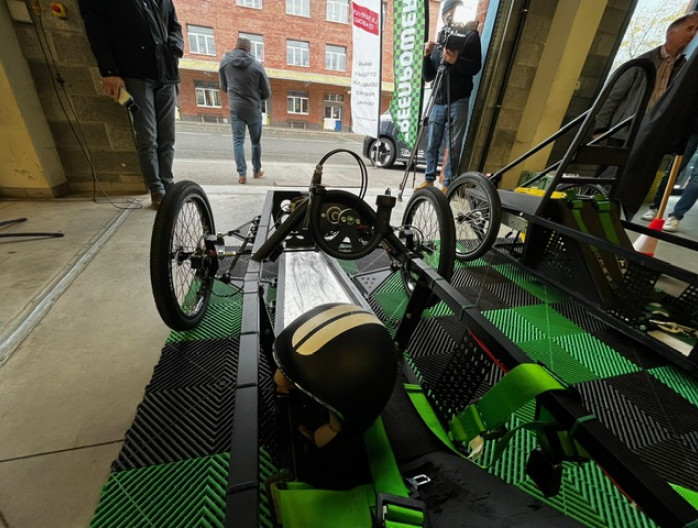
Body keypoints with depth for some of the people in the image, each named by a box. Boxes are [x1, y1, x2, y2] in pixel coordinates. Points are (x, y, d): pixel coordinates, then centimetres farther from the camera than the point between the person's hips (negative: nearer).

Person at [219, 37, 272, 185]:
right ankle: (257, 170, 21)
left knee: (238, 140, 2)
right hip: (253, 108, -1)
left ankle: (242, 174, -7)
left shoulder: (224, 62, 2)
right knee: (256, 141, 12)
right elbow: (267, 93, -3)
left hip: (235, 108, 2)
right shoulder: (257, 65, -7)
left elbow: (223, 87, 12)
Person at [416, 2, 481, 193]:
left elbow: (475, 66, -3)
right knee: (432, 144, 0)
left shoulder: (470, 36, 10)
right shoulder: (439, 42, 20)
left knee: (454, 146, -7)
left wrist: (456, 60, -19)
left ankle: (448, 184, -5)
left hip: (458, 101, -4)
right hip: (438, 101, 4)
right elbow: (428, 77, 16)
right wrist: (427, 56, -1)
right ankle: (429, 179, 11)